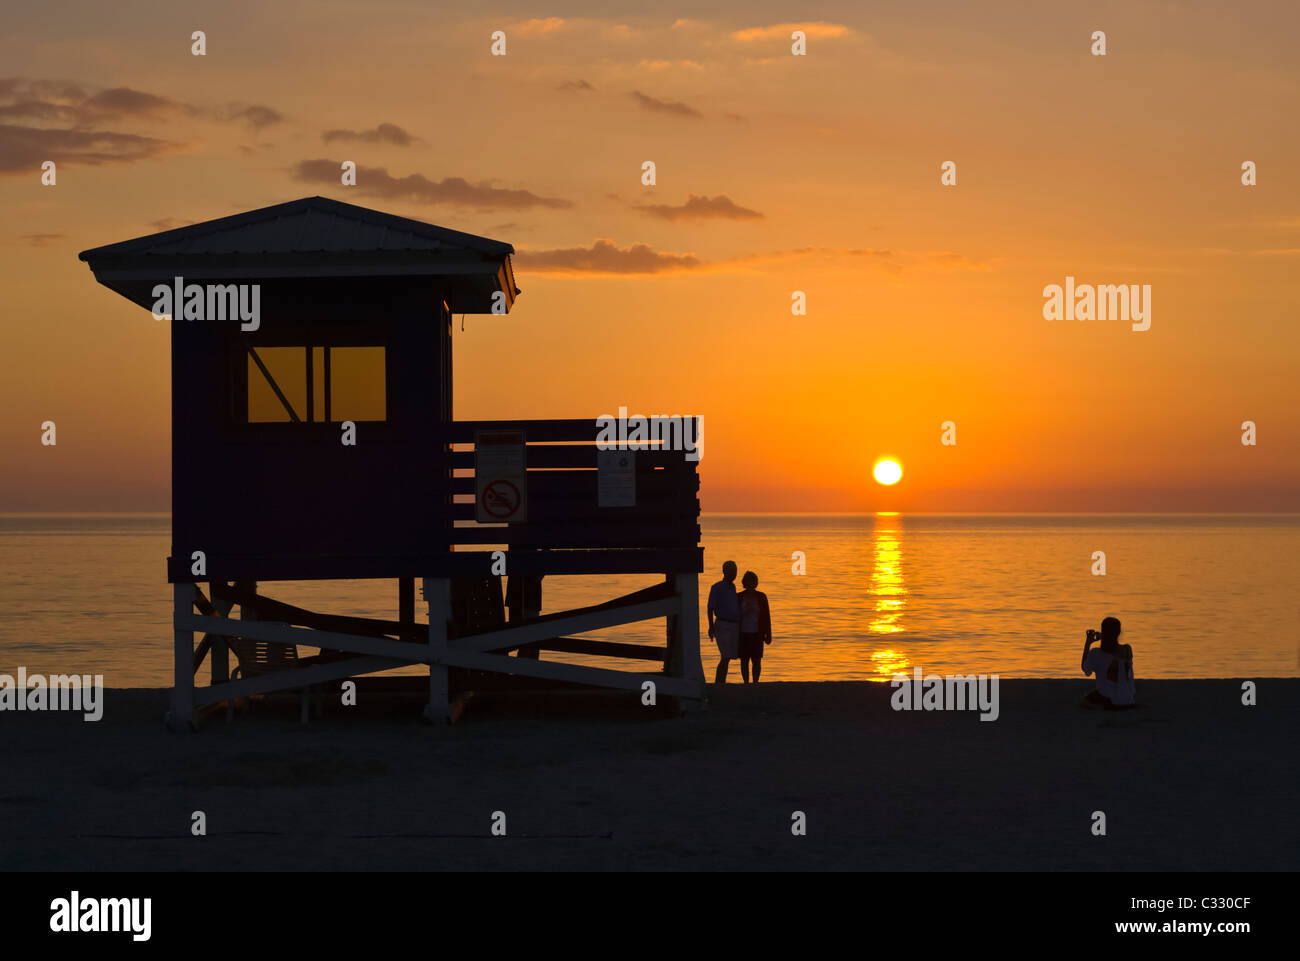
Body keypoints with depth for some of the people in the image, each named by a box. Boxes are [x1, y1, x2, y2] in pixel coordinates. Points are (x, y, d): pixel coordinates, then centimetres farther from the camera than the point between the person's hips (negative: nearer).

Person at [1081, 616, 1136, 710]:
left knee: (1086, 702, 28)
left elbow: (1085, 669, 4)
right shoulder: (1127, 650, -8)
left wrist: (1088, 643, 4)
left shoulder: (1095, 653, -17)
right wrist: (1102, 638, 15)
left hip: (1107, 701, -4)